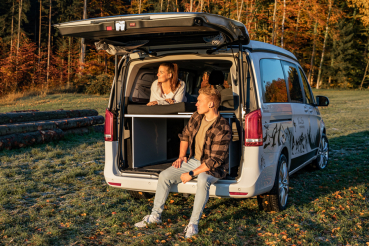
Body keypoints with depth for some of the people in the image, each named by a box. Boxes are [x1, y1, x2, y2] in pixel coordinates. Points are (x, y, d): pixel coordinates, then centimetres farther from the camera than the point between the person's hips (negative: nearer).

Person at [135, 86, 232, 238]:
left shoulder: (222, 129, -24)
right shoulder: (196, 117, -2)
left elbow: (215, 161, -26)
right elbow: (185, 135, 16)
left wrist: (191, 174, -26)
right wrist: (181, 156, 4)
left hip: (213, 168, -7)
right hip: (193, 160, 7)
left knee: (203, 180, -40)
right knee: (164, 175, -7)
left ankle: (193, 223, -25)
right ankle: (155, 215, 8)